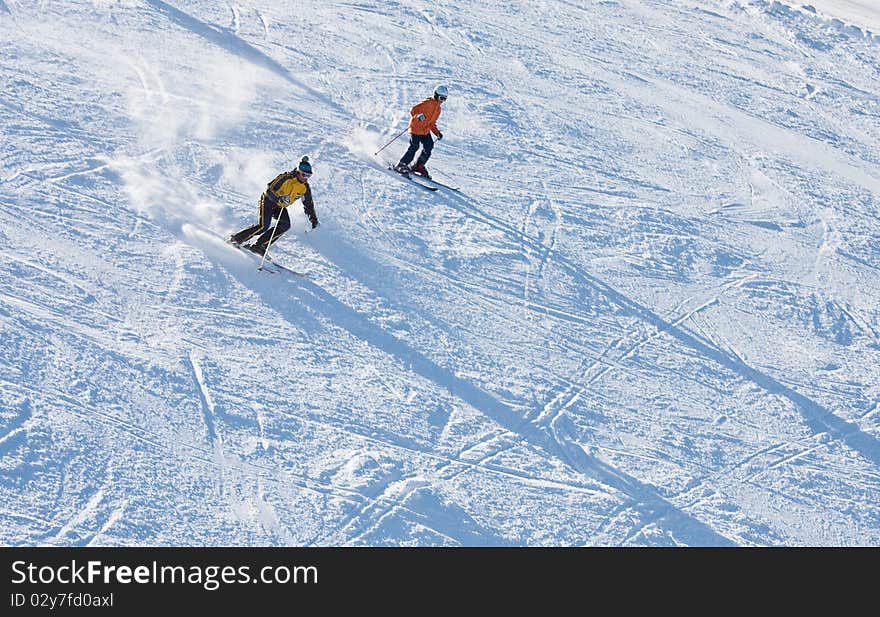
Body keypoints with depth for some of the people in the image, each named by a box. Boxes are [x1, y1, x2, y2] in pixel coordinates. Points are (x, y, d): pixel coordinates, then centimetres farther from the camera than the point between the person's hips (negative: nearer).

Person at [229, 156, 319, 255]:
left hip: (280, 206, 7)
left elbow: (309, 204, 8)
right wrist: (279, 199, -44)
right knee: (264, 225, -24)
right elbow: (269, 190, -27)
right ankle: (236, 239, -11)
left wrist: (313, 218, 2)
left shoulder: (305, 188, -7)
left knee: (285, 225, -18)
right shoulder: (286, 178, -25)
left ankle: (260, 245, -16)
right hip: (268, 200, -6)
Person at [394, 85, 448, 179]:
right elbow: (413, 111, -17)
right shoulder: (428, 103, -11)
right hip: (416, 128, -8)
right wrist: (418, 116, -37)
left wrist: (437, 133, 10)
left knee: (429, 147, -2)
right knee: (414, 147, -17)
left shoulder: (438, 109, 14)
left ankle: (418, 166, 11)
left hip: (425, 131, 8)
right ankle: (401, 165, -10)